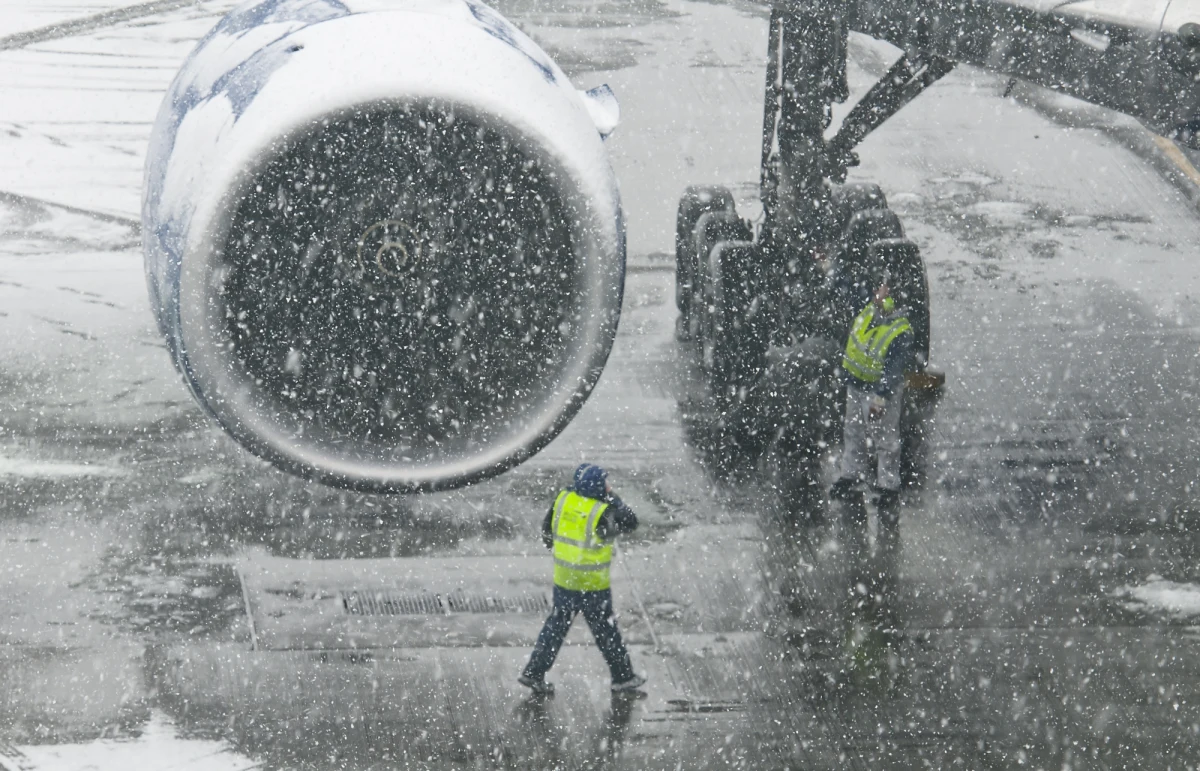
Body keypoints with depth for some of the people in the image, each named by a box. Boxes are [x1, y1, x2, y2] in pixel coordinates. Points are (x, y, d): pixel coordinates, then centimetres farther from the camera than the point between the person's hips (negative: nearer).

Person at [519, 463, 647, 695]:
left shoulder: (563, 499, -6)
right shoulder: (603, 512, -22)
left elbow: (547, 533, 5)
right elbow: (631, 523, -6)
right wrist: (612, 498, -5)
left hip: (563, 579, 5)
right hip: (593, 586, -5)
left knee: (555, 626, 17)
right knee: (606, 631, 11)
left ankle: (533, 673, 18)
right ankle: (623, 677, 24)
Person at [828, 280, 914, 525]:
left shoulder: (901, 333, -26)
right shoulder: (868, 311, -6)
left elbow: (894, 371, -27)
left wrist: (881, 398, -32)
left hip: (880, 390, -7)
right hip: (854, 384, 7)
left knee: (885, 441, 0)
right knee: (854, 434, 19)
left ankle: (889, 490, 7)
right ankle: (850, 478, 32)